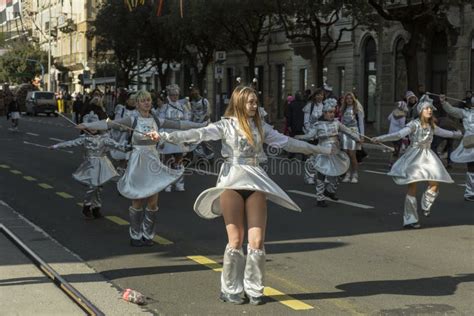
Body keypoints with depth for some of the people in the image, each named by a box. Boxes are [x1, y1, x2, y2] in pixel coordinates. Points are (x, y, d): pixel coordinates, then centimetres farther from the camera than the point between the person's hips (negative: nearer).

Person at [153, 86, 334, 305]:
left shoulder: (261, 127, 13)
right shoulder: (226, 125, 1)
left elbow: (288, 142, 19)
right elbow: (198, 134, -11)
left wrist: (321, 150, 22)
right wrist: (165, 136, -24)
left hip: (256, 183, 3)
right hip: (232, 183, -3)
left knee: (257, 241, -1)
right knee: (236, 240, -1)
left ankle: (254, 289, 16)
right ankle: (230, 290, 15)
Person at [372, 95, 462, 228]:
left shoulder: (431, 126, 10)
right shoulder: (414, 124, -10)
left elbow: (443, 132, 31)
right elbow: (399, 134, -22)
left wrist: (456, 134, 48)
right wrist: (380, 138, -35)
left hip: (427, 156, 6)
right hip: (414, 157, -6)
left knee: (434, 185, -4)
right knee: (412, 187, -8)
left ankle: (426, 206, 28)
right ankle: (410, 220, -1)